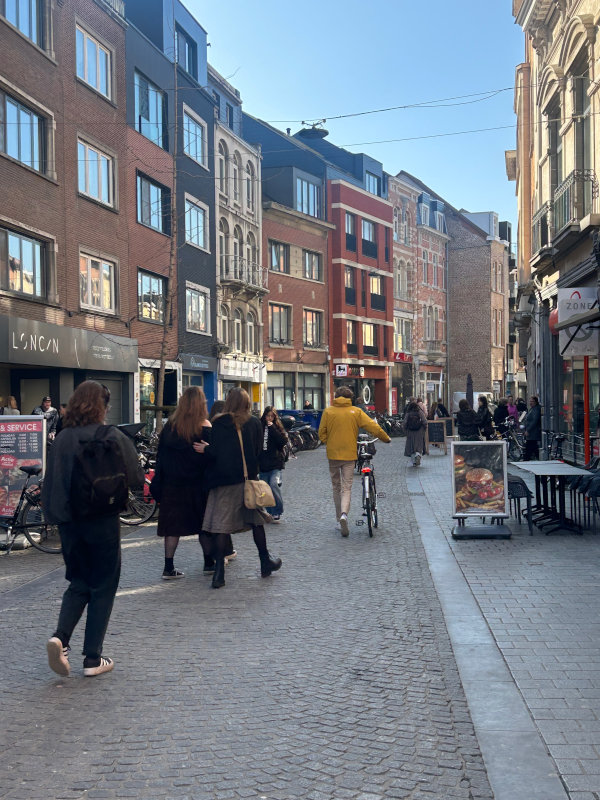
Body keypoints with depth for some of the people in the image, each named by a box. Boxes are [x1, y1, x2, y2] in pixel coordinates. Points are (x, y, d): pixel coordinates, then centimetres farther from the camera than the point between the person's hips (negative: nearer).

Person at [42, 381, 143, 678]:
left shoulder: (62, 440, 0)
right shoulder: (113, 438, -11)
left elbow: (50, 485, 1)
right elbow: (136, 477, -7)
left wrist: (55, 515, 10)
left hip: (69, 522, 4)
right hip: (103, 522, -4)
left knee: (78, 583, 19)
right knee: (103, 587, 9)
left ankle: (60, 637, -4)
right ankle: (93, 659, 10)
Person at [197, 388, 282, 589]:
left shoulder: (219, 424, -8)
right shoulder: (254, 423, 1)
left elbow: (216, 452, -15)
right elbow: (258, 451, 5)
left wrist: (205, 449, 4)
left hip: (224, 481, -3)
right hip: (248, 479, 3)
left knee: (220, 526, 0)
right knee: (256, 520, 18)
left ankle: (219, 572, -2)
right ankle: (265, 561, 28)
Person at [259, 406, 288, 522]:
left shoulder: (278, 428, 4)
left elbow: (283, 441, -12)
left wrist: (272, 428, -13)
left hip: (275, 463, -3)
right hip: (263, 464, 3)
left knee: (273, 484, -20)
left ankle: (277, 511, -8)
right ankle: (270, 512, 19)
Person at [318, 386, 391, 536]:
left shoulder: (328, 412, 0)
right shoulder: (355, 411, -2)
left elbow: (322, 434, 2)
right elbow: (373, 427, -3)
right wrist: (386, 439, 11)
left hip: (333, 454, 1)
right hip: (349, 454, -1)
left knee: (336, 486, 16)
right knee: (347, 487, 2)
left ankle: (339, 518, 21)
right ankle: (344, 514, -22)